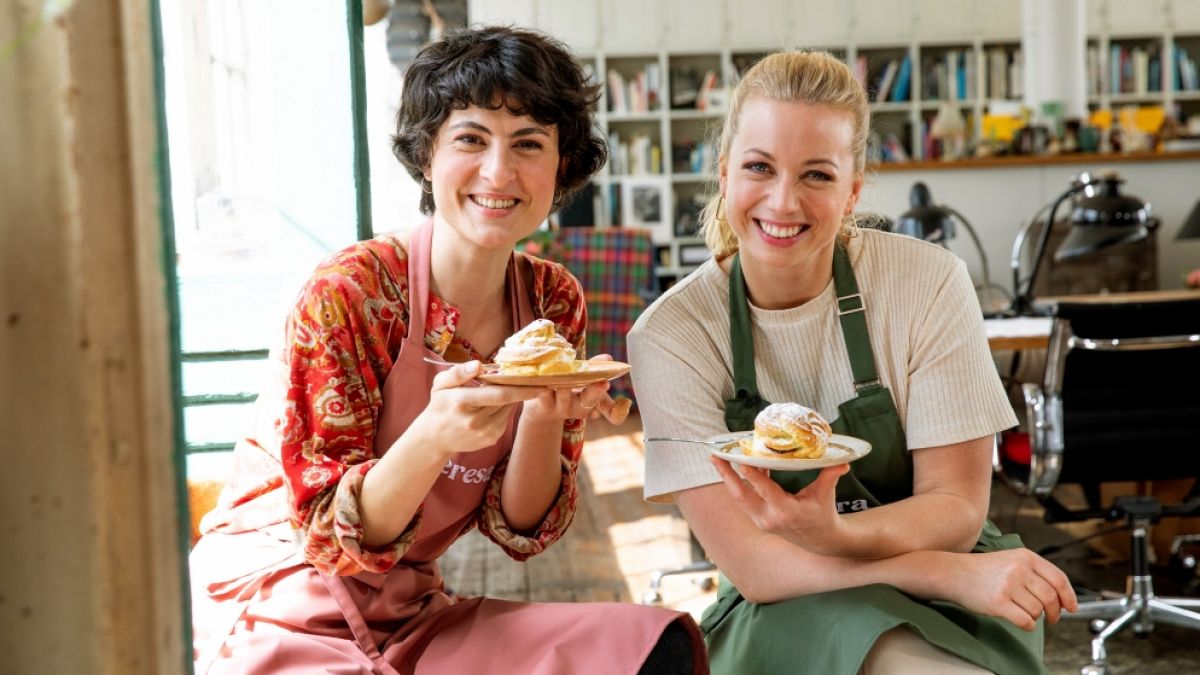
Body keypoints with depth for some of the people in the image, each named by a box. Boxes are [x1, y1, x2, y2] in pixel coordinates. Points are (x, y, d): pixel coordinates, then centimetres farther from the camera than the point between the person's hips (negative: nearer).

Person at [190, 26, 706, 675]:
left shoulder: (553, 301, 0)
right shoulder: (348, 292, -16)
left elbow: (519, 530, 1)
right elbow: (333, 539, -14)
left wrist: (544, 417, -19)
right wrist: (434, 436, -32)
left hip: (409, 611, 5)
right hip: (281, 614, -5)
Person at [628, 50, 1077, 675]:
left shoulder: (927, 283, -10)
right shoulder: (670, 336, -11)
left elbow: (957, 507, -8)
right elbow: (750, 564, -14)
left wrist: (830, 536, -31)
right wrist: (957, 573, -27)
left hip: (946, 601, 1)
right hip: (782, 614, -1)